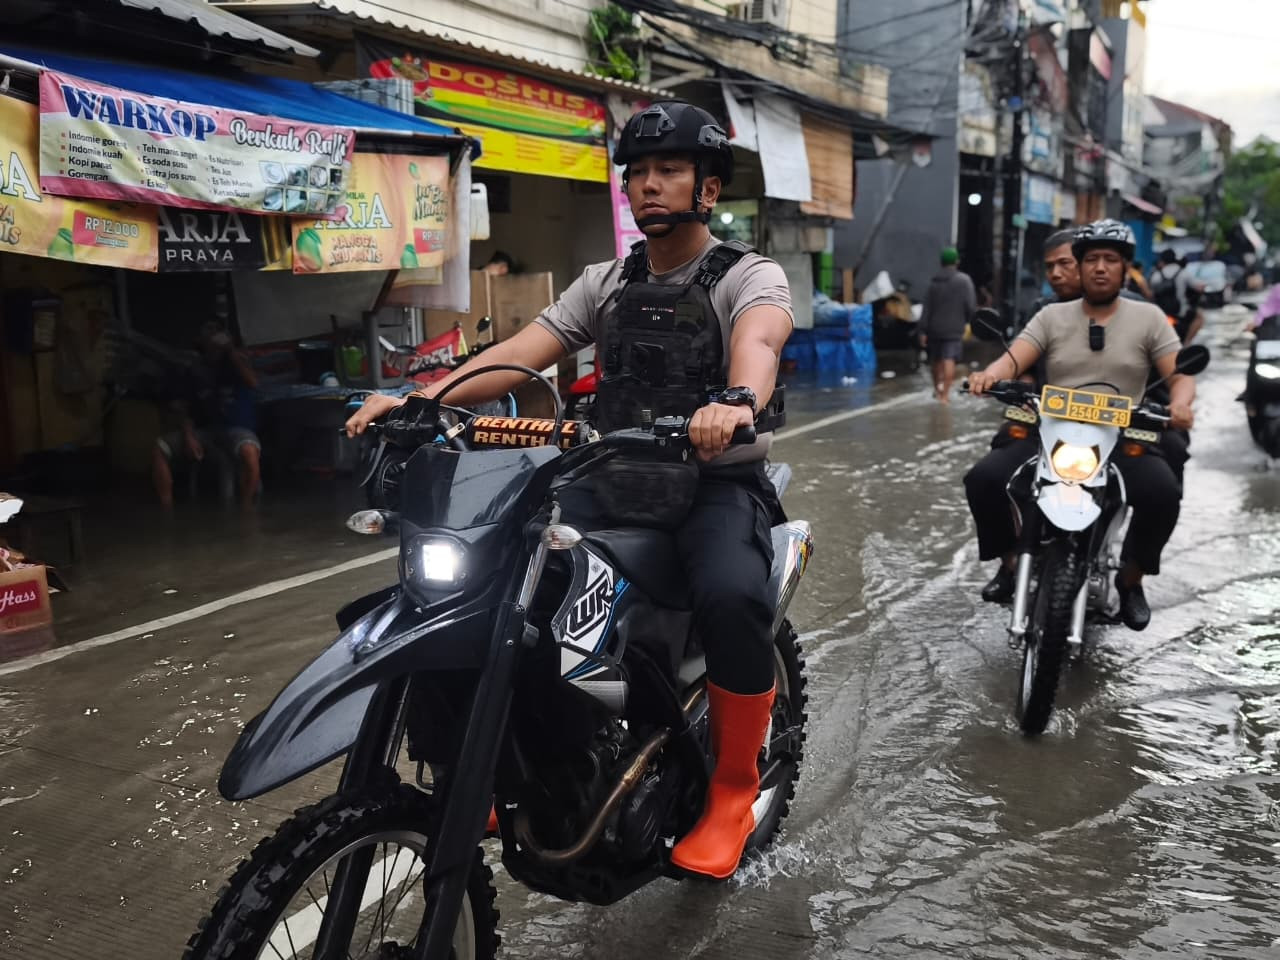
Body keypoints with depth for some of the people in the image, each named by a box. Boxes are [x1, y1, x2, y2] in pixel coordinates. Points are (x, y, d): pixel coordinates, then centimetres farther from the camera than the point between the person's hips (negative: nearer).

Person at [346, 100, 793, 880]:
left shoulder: (751, 276, -1)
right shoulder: (604, 283, 15)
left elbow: (759, 340, -25)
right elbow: (520, 353, 2)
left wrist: (737, 400, -50)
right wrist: (421, 397, -15)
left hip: (718, 482, -5)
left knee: (731, 596, -35)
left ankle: (734, 788, -9)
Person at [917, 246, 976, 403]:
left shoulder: (934, 282, 3)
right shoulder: (964, 280, -6)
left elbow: (927, 308, 0)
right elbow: (971, 305, -9)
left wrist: (923, 330, 1)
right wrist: (969, 321, 9)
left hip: (934, 328, 4)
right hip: (954, 328, -4)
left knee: (935, 359, 17)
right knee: (949, 360, -7)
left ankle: (937, 389, 33)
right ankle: (945, 394, -14)